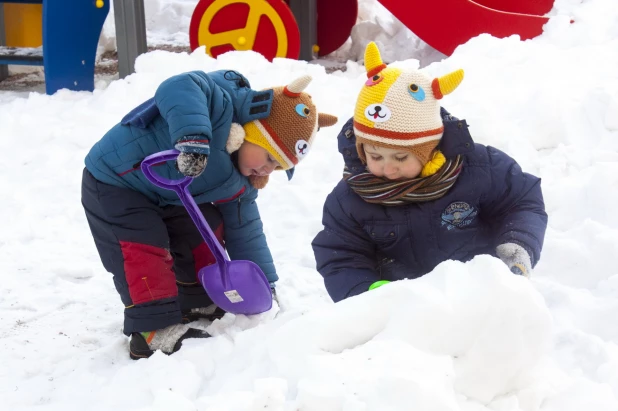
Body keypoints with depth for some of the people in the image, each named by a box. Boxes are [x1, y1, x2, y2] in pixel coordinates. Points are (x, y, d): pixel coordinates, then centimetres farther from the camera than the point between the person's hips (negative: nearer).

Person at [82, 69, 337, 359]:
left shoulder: (238, 181, -2)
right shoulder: (222, 105, -29)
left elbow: (245, 231, 5)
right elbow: (179, 88, -48)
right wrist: (193, 136, -63)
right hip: (114, 182, -9)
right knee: (144, 247, -19)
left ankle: (199, 303, 23)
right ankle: (155, 330, -11)